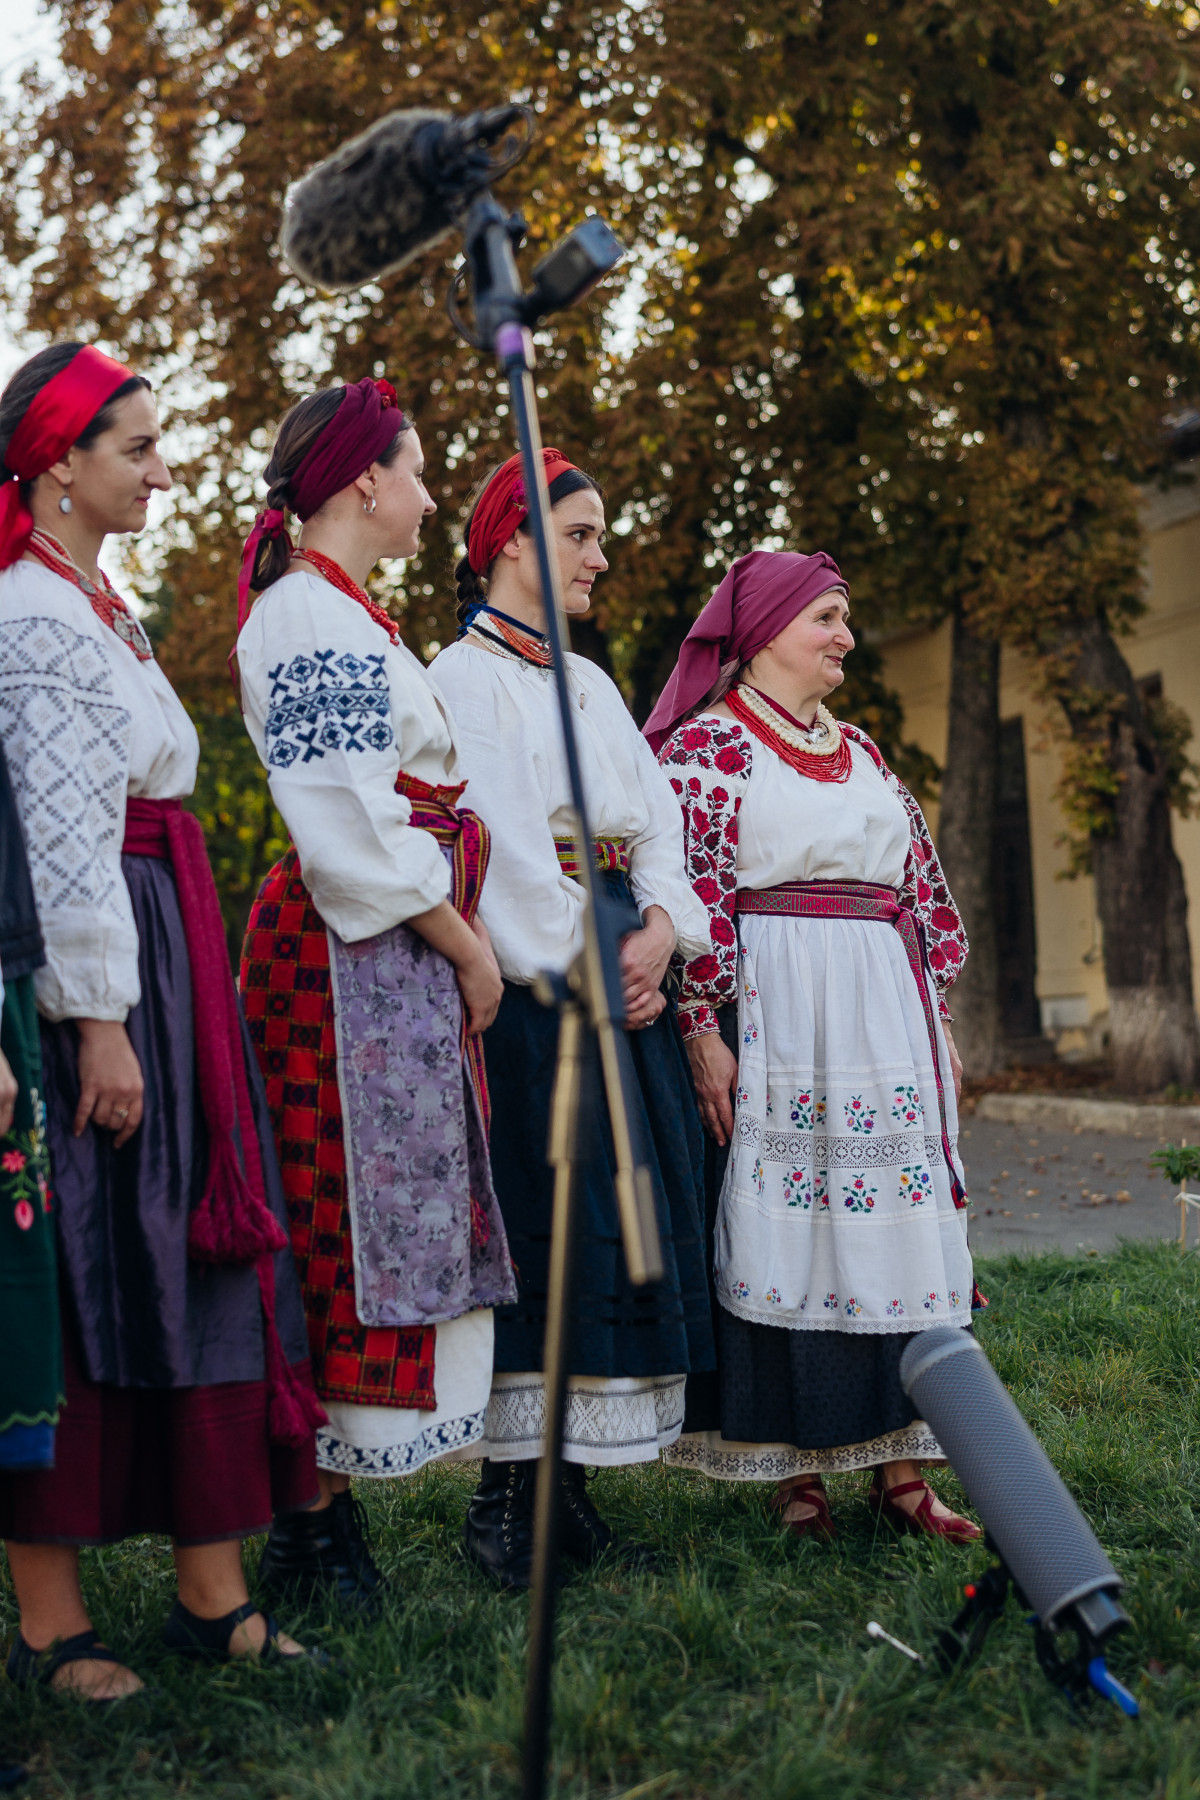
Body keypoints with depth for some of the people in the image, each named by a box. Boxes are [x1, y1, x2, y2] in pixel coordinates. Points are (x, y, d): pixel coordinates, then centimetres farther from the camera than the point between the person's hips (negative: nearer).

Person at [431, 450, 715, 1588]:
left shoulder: (591, 683, 21)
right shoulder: (464, 675, -3)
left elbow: (655, 815, 12)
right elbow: (500, 840, -12)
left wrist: (661, 929, -6)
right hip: (530, 979, -7)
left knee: (624, 1219, 4)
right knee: (544, 1221, -10)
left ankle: (568, 1486, 11)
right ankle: (505, 1498, -1)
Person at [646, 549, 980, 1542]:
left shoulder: (860, 747, 20)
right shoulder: (705, 741, -1)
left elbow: (922, 883, 21)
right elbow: (691, 889, -10)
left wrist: (936, 1013, 15)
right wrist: (702, 1026, -17)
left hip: (885, 1016, 7)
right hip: (774, 1012, -7)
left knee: (898, 1227, 4)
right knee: (777, 1228, -4)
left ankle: (900, 1467, 10)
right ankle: (796, 1470, 6)